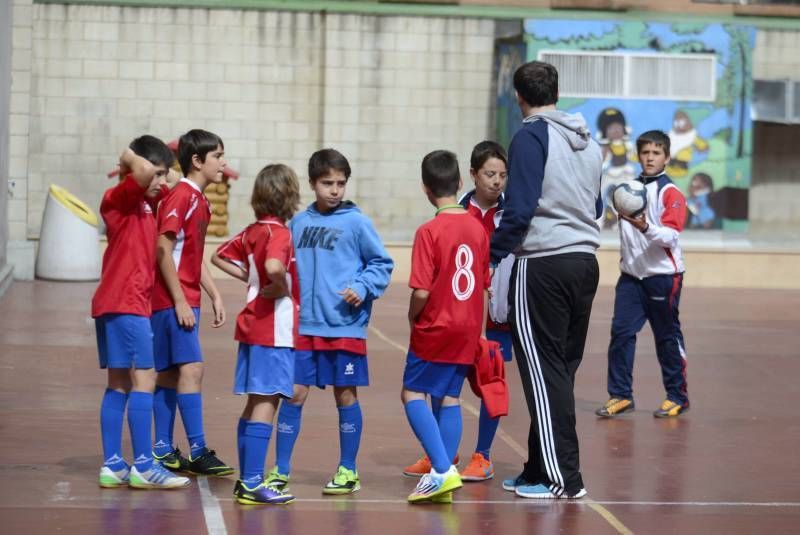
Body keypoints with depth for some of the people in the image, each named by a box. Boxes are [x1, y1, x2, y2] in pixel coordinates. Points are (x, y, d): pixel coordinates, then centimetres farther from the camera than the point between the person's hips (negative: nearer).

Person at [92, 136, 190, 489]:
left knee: (120, 384, 9)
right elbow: (144, 172, -30)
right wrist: (130, 162, -10)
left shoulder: (145, 201, 15)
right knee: (144, 378, -10)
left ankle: (112, 465, 11)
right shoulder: (120, 199, -10)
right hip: (124, 303, -10)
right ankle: (143, 466, -10)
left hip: (128, 302, 10)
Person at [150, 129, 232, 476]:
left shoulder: (199, 201, 15)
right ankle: (197, 451, -13)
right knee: (191, 369, -12)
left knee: (170, 373, 10)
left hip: (185, 301, 10)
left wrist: (215, 295, 16)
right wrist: (180, 301, -19)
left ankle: (163, 452, 14)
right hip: (173, 300, -10)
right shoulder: (181, 197, -13)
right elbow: (163, 249, -18)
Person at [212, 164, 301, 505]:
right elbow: (274, 267, -34)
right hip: (274, 328, -9)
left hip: (252, 325, 9)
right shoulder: (279, 232, -15)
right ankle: (252, 484, -9)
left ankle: (246, 479, 20)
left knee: (254, 405, 15)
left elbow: (220, 258, 20)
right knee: (265, 405, -7)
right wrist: (279, 288, -16)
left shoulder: (252, 232, 10)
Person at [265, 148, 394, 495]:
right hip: (303, 325, 3)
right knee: (294, 394, 2)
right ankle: (280, 470, 11)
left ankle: (348, 470, 17)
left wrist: (363, 287, -14)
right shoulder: (298, 223, 10)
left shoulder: (357, 223, -2)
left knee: (345, 395, 5)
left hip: (345, 326, -3)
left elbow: (382, 264, 0)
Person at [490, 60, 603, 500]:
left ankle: (563, 477, -3)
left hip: (543, 263, -7)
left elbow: (520, 209, -16)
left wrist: (491, 256, -10)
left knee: (544, 372, -2)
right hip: (585, 261, 7)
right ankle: (538, 469, 17)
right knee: (562, 371, 11)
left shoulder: (531, 137, -9)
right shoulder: (588, 142, 13)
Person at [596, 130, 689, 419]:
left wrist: (646, 228, -35)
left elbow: (671, 236, -18)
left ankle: (677, 397, 15)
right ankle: (620, 395, 6)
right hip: (631, 275, 5)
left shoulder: (671, 193, -7)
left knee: (667, 338, 2)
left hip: (663, 276, -5)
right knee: (620, 332, -2)